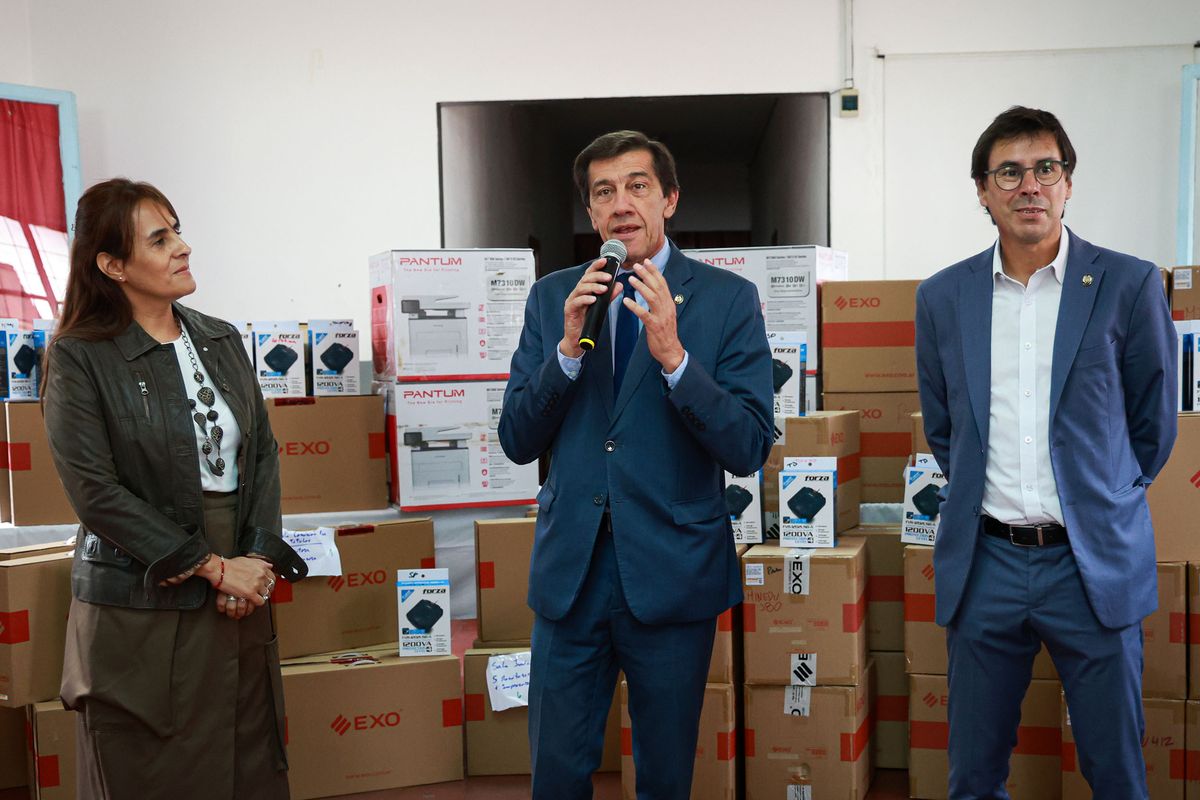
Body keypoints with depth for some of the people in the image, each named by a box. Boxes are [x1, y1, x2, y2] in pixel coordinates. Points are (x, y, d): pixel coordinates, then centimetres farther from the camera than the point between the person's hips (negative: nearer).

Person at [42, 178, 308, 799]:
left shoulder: (223, 341, 10)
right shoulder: (79, 357, -7)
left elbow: (263, 454, 9)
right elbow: (96, 492, -13)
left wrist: (260, 560, -6)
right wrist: (213, 566, -14)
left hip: (238, 607, 5)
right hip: (140, 615, -4)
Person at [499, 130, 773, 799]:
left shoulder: (728, 298, -4)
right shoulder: (553, 297, 5)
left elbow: (750, 450, -11)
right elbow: (519, 441, 1)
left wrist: (673, 355, -23)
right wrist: (569, 347, -13)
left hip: (672, 573, -2)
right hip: (570, 569, 2)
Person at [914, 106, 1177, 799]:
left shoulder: (1130, 286, -3)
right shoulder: (943, 298, 4)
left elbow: (1153, 423, 7)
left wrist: (1099, 500, 12)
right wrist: (981, 494, 11)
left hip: (1094, 564, -2)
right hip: (985, 564, 2)